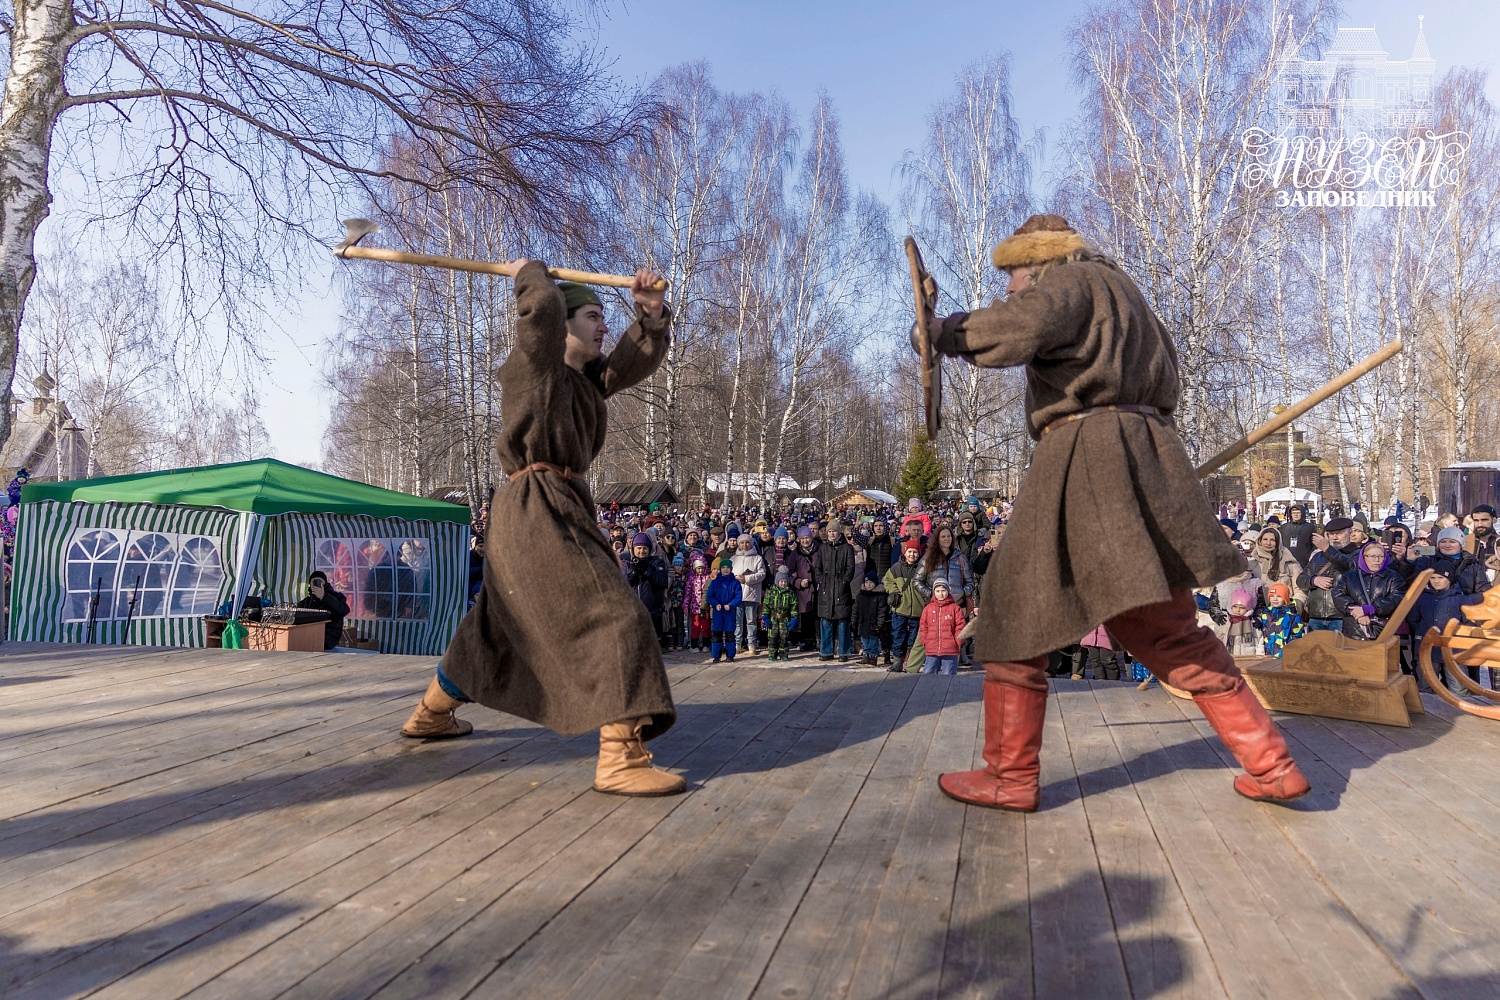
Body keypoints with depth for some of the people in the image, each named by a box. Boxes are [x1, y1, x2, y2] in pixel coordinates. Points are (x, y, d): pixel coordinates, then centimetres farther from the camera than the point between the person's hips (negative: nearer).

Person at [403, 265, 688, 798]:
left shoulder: (588, 377, 18)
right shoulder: (532, 363, -5)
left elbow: (640, 358, 16)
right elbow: (543, 305, -22)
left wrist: (652, 314, 0)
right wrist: (531, 272, -2)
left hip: (557, 510, 10)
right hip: (537, 510, -10)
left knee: (498, 625, 24)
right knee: (611, 615, -18)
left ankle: (429, 715, 43)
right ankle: (621, 759, -22)